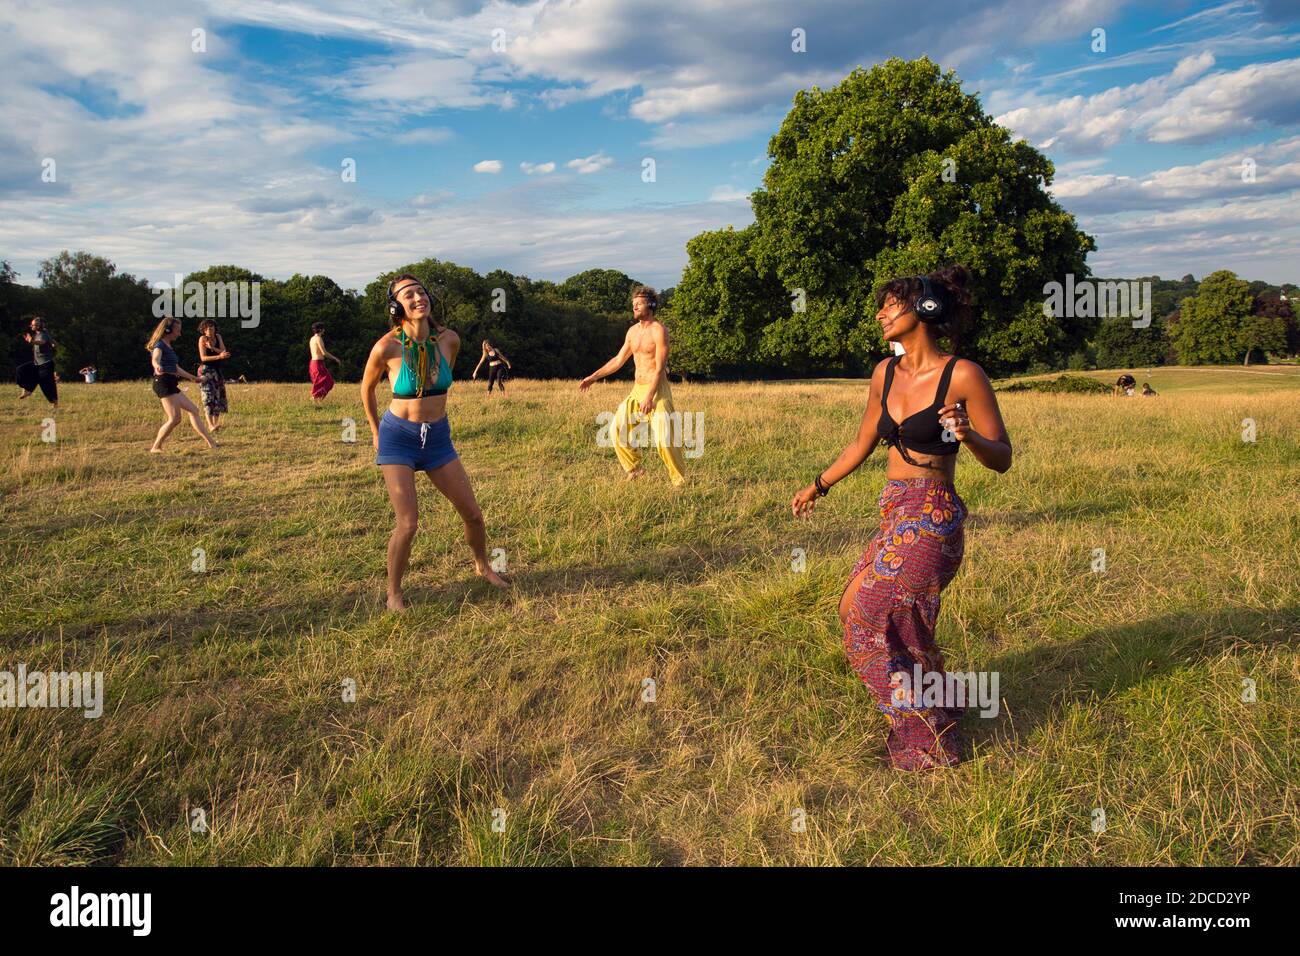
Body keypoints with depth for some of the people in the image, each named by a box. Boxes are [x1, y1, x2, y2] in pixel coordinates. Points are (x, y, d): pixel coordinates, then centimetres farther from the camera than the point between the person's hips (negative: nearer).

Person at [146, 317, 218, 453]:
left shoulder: (169, 347, 22)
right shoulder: (159, 345, -7)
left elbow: (176, 368, 35)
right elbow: (155, 358, -31)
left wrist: (192, 377, 48)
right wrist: (157, 366, -54)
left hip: (171, 386, 10)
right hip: (164, 383, -10)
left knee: (193, 410, 12)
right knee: (175, 418, -15)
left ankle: (211, 442, 13)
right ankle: (156, 447, -7)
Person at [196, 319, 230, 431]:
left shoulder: (218, 337, 3)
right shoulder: (202, 339, -10)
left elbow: (224, 352, -5)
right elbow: (203, 357, -17)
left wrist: (212, 348, -21)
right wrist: (219, 356, -29)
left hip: (218, 371, 6)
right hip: (206, 370, -6)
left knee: (218, 397, 7)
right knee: (209, 397, -16)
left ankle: (216, 424, 15)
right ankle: (210, 425, -25)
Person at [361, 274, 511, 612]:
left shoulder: (449, 340, -7)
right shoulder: (386, 347, -17)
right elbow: (366, 388, 2)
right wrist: (375, 431, 14)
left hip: (438, 437, 4)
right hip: (398, 438, -4)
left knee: (473, 514, 7)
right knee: (408, 523, -11)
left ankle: (482, 567, 35)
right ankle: (393, 593, 11)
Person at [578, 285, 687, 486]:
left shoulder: (659, 331, -12)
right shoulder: (633, 331, 12)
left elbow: (660, 368, -17)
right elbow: (618, 360, 20)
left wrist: (649, 397, -24)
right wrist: (593, 377, 16)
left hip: (657, 390, -8)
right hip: (637, 389, 8)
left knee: (664, 439, -13)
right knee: (617, 428, 6)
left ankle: (679, 479, 1)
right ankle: (634, 469, 22)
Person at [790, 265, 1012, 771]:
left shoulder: (962, 375, -13)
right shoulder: (885, 373, 6)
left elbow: (1001, 458, -9)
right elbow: (863, 443, 20)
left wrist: (968, 435, -29)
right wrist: (819, 485, 28)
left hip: (930, 519, -8)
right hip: (895, 514, 8)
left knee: (875, 621, -3)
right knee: (855, 608, 15)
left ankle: (928, 742, 19)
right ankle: (936, 705, 35)